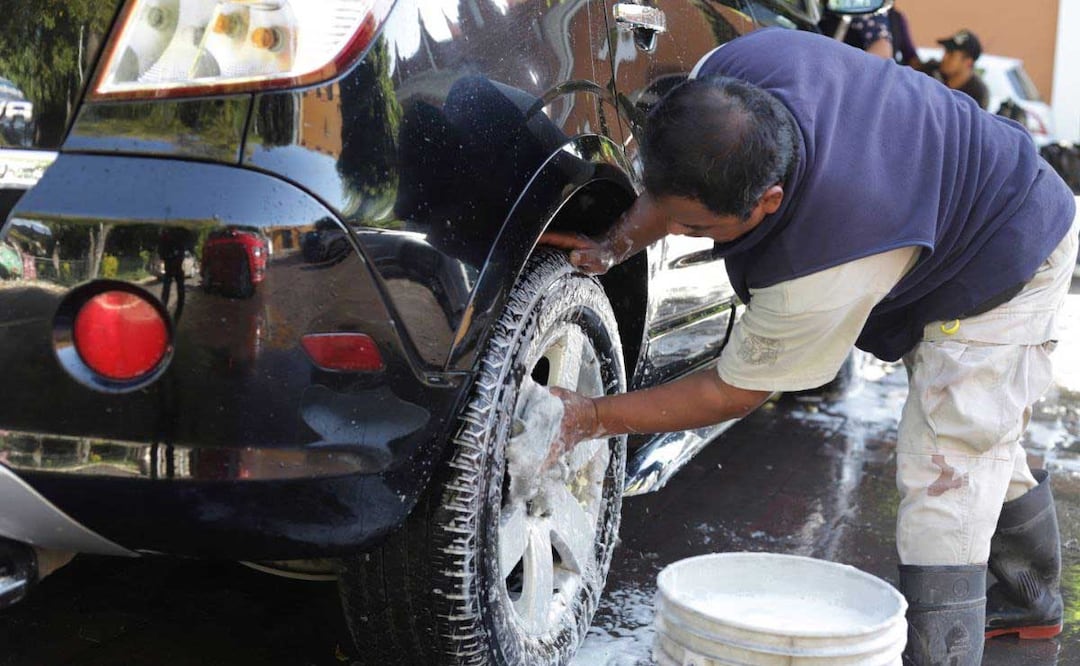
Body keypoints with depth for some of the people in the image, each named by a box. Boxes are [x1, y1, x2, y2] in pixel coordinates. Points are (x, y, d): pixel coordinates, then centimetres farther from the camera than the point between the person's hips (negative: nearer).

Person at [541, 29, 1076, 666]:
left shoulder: (821, 267, -44)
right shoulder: (728, 72, -28)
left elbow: (733, 393, -28)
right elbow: (678, 183, -4)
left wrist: (594, 418, -23)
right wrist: (615, 246, -18)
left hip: (1006, 265, -9)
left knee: (943, 472, -16)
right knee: (983, 445, 23)